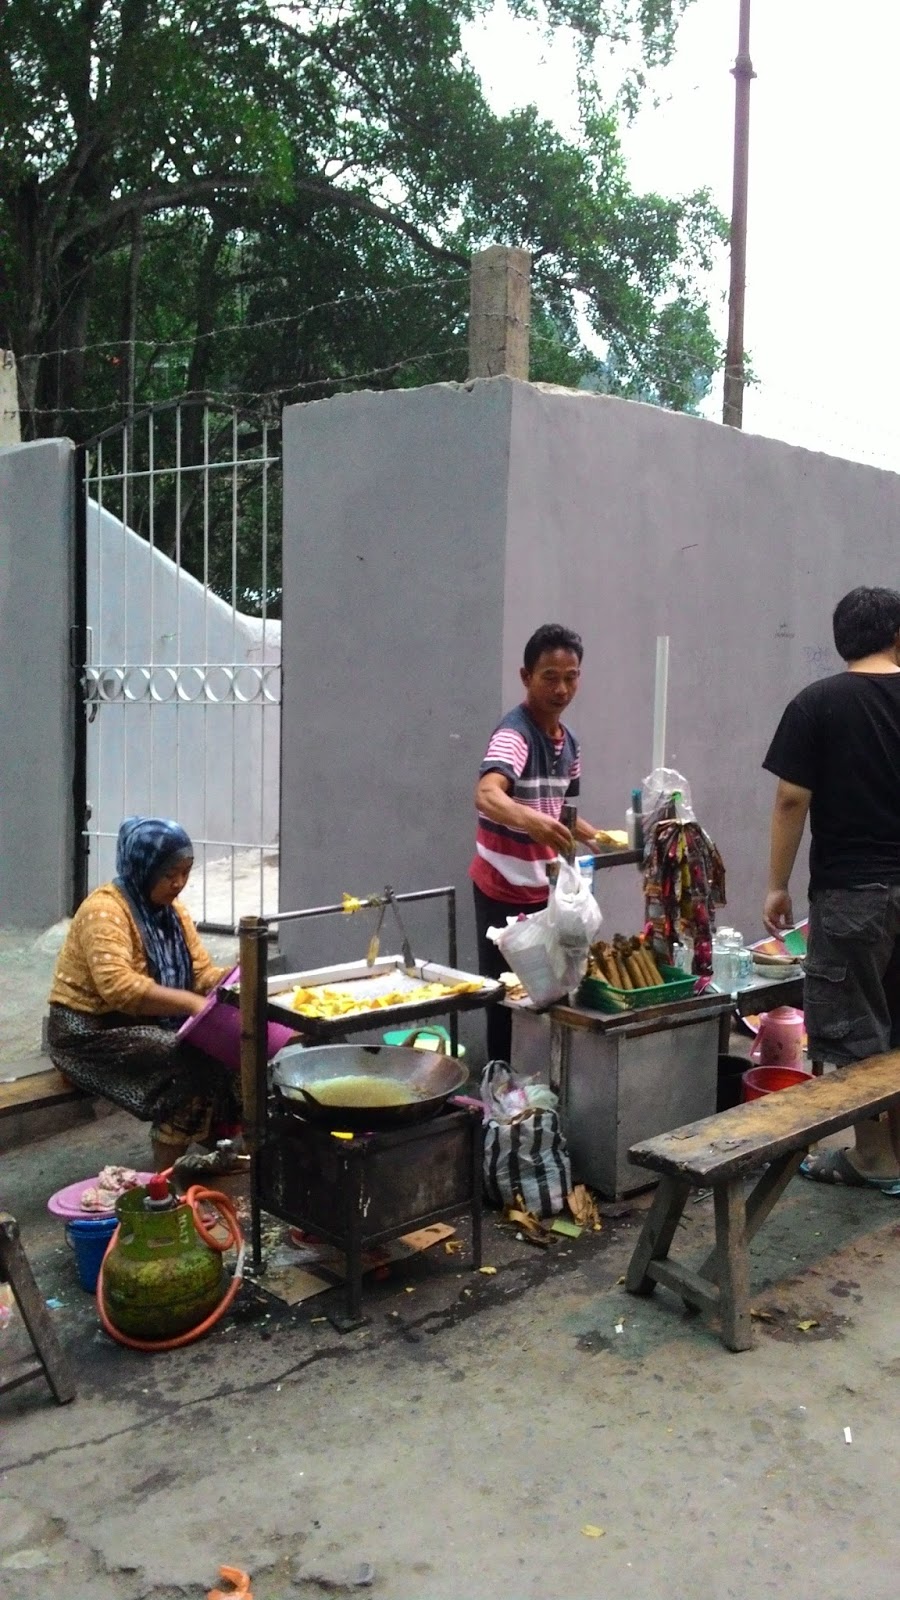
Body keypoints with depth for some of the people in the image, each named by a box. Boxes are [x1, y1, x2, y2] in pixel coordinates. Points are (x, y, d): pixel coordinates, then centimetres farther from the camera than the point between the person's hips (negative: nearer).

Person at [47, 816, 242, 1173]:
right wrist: (189, 1002, -36)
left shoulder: (172, 910, 7)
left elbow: (202, 973, 3)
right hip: (91, 1030, -8)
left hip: (145, 1024, 8)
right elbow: (118, 987, -33)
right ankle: (165, 1176, -15)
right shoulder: (105, 910, -20)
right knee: (190, 1062, -26)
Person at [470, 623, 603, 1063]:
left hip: (545, 889, 8)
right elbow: (486, 796, -39)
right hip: (504, 891, -8)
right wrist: (532, 820, -57)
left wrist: (598, 837, 6)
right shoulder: (513, 734, -19)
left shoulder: (568, 742, 7)